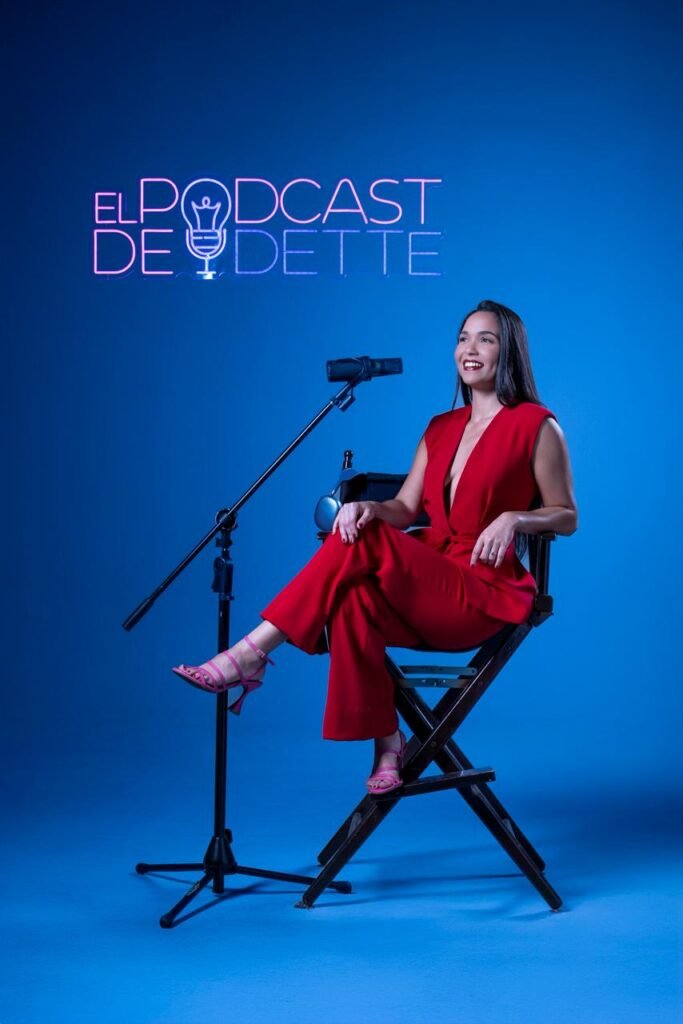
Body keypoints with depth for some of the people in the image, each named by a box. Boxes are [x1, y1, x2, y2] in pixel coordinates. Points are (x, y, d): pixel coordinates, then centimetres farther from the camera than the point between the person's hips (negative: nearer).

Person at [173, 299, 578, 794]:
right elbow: (404, 510, 11)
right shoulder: (442, 427, 17)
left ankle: (251, 653, -26)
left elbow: (567, 516, 2)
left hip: (484, 595, -5)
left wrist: (513, 518, -17)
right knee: (354, 601, -31)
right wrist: (368, 506, -12)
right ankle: (386, 745, -20)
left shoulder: (536, 425, -1)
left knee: (364, 543, -28)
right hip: (428, 583, 5)